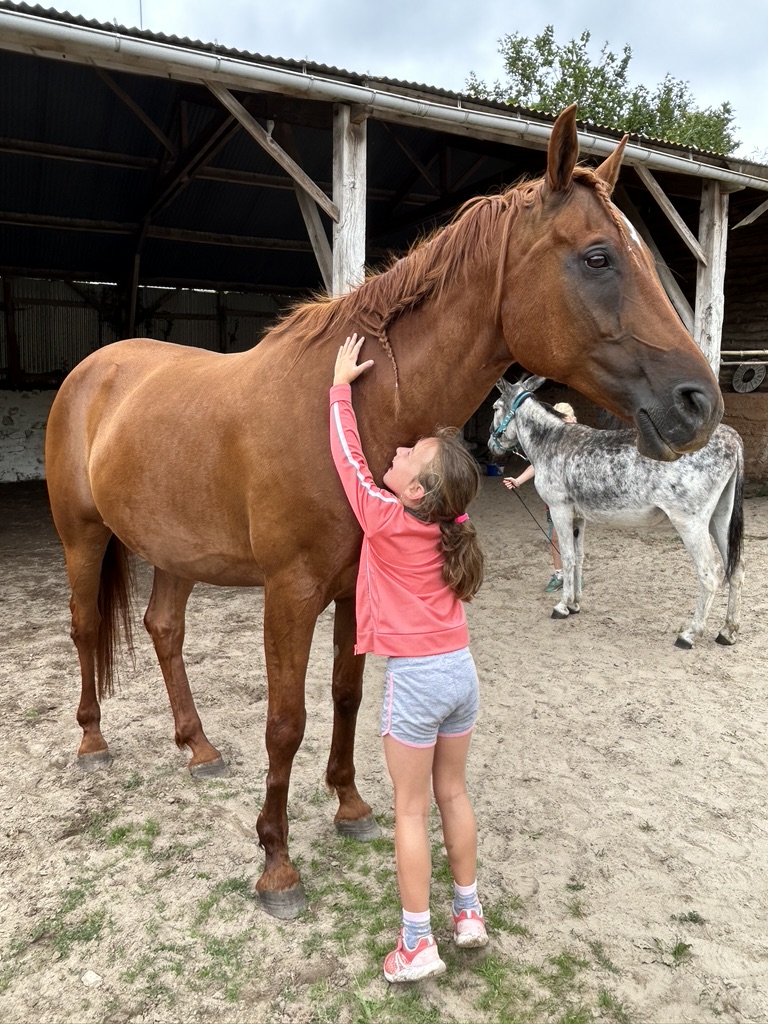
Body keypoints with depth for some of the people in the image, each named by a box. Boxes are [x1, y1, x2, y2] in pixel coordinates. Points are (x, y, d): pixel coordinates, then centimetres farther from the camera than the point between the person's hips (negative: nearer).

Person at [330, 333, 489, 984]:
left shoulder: (387, 521, -16)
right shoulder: (447, 521, -1)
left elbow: (349, 456, -5)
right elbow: (446, 450, 16)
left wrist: (341, 386, 4)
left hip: (416, 679, -6)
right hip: (461, 669, 7)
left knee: (411, 811, 7)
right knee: (454, 794, 21)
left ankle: (416, 944, 19)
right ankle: (469, 913, 35)